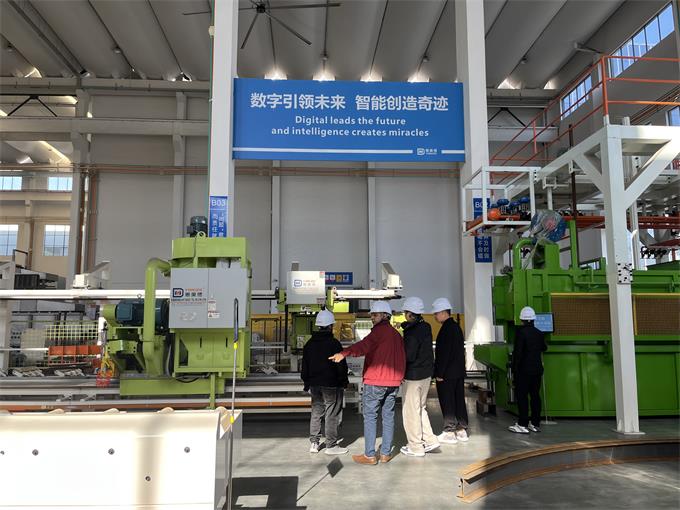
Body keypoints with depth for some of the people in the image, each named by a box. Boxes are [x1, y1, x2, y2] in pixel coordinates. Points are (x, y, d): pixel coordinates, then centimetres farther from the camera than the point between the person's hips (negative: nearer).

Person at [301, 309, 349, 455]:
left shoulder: (309, 344, 7)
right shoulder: (334, 344, -13)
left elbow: (305, 366, 13)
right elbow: (341, 366, -11)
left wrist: (307, 383, 20)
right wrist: (343, 382, 0)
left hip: (314, 384, 6)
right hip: (331, 385, -6)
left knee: (316, 412, 14)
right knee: (332, 415, 2)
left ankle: (314, 443, 17)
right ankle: (331, 446, 7)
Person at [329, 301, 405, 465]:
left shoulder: (379, 330, -10)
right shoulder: (396, 334, 15)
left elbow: (364, 345, -28)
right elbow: (402, 357, 18)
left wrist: (344, 353, -41)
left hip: (375, 380, -7)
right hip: (393, 381, 8)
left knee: (370, 416, 0)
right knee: (388, 416, 11)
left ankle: (369, 455, 1)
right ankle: (386, 453, 15)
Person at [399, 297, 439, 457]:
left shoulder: (412, 332, -22)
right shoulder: (426, 327, 4)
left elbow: (409, 356, -23)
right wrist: (404, 325, 6)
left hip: (413, 376, -9)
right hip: (426, 374, 9)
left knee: (411, 411, 5)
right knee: (421, 408, 22)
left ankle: (416, 447, 14)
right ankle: (430, 440, 21)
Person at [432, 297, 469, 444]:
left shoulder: (446, 329, -17)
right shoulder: (457, 327, 12)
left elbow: (444, 353, -21)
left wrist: (439, 373, -16)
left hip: (447, 374, -9)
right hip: (459, 372, 9)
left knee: (447, 404, -1)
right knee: (459, 400, 13)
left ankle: (449, 433, 5)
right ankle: (462, 430, 20)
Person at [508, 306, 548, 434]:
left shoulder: (520, 332, -14)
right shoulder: (539, 333, 6)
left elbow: (518, 351, -17)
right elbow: (544, 348, 22)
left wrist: (514, 368, -9)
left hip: (524, 370, -6)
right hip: (537, 369, 6)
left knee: (522, 396, -1)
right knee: (535, 395, 10)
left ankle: (523, 425, 0)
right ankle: (535, 424, 16)